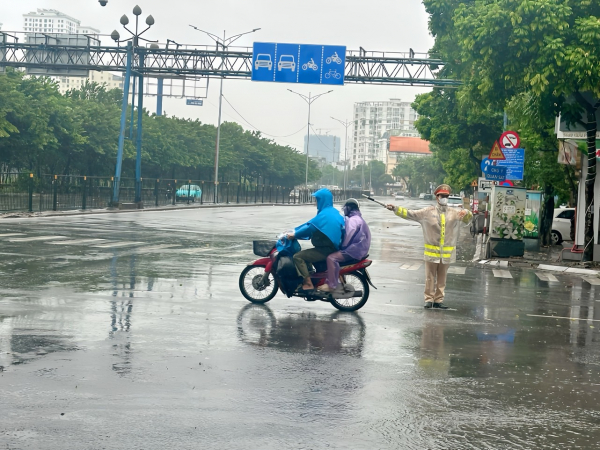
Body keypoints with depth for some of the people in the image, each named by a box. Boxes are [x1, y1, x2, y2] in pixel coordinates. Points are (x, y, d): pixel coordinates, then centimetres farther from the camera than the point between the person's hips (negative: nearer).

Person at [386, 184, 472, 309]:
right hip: (431, 251, -2)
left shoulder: (454, 213, 5)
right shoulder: (428, 212, -1)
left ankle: (438, 300, 17)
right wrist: (395, 209, -12)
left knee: (442, 278, 9)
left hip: (447, 252, 2)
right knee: (430, 277, 4)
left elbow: (468, 219, 2)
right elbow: (410, 214, -3)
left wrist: (466, 213, -22)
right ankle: (429, 299, 13)